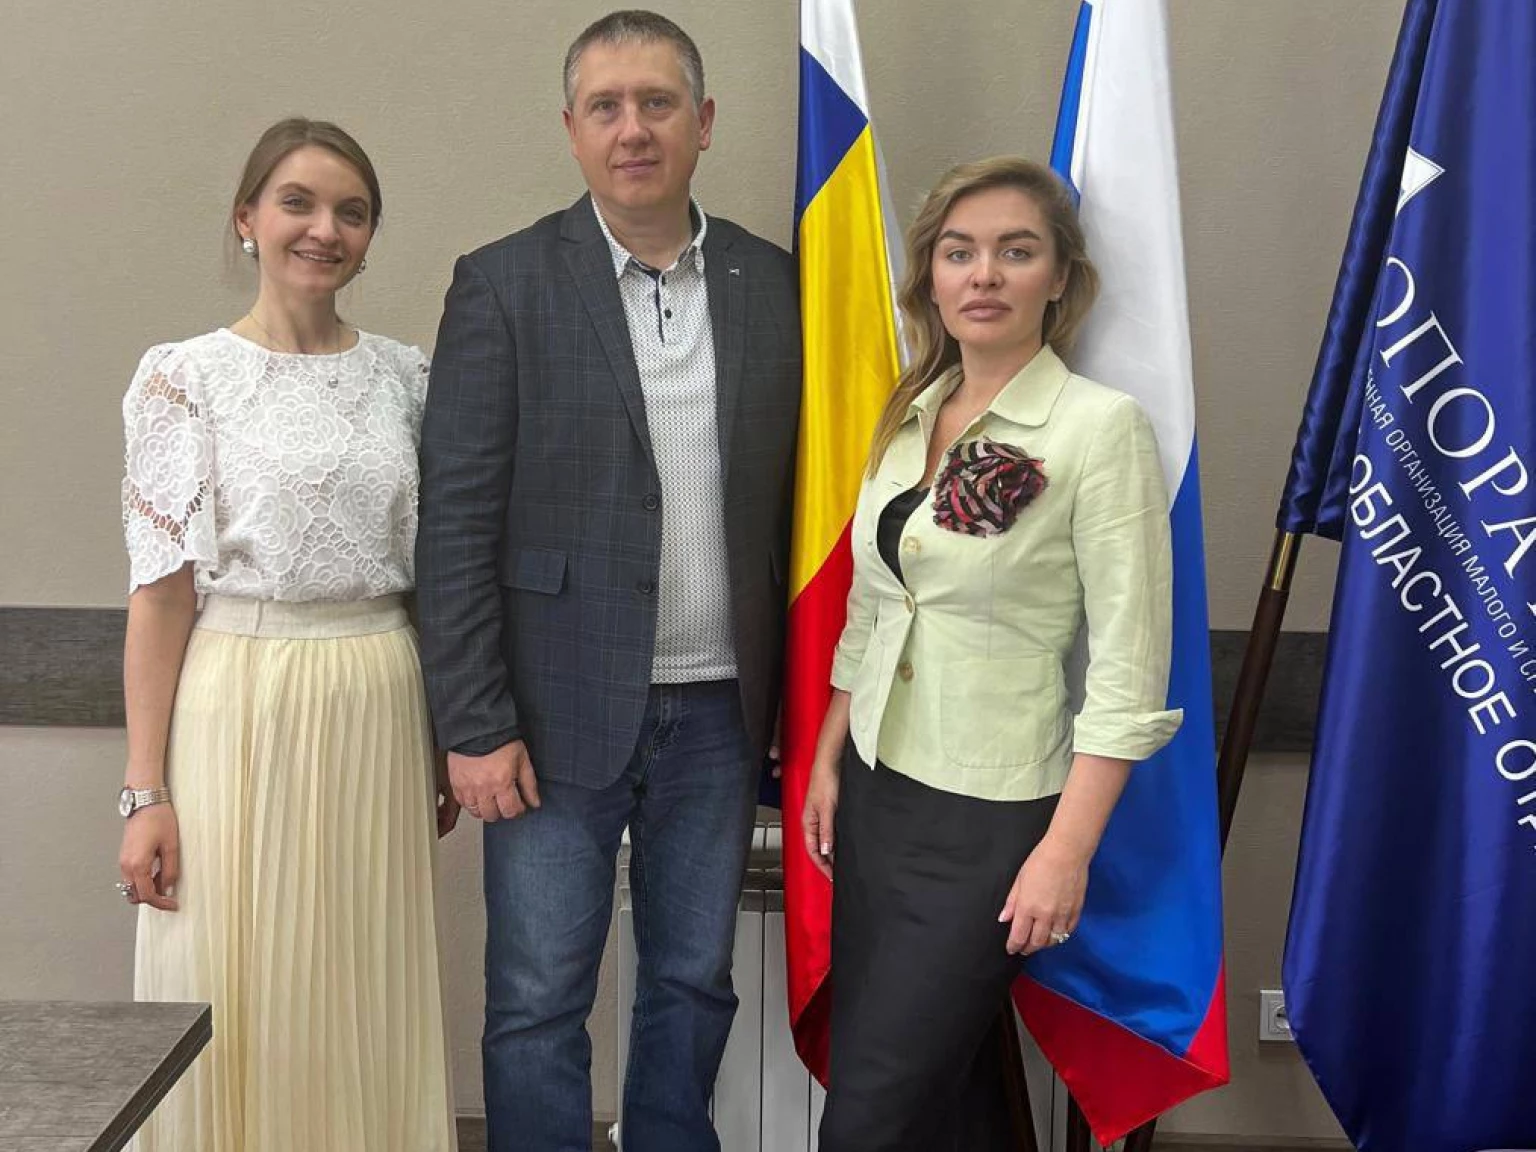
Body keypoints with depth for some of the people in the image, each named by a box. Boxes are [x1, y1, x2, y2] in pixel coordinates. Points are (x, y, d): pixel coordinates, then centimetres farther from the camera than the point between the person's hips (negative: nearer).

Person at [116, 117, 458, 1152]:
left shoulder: (404, 376, 7)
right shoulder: (184, 377, -2)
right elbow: (160, 589, -5)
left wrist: (445, 744, 11)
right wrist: (146, 792, -8)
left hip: (379, 715, 3)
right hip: (239, 711, -3)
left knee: (367, 1002, 10)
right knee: (238, 1001, 5)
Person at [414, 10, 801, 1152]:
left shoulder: (773, 283, 5)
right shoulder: (505, 285, -4)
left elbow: (790, 498, 7)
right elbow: (457, 521, -7)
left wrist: (792, 696, 3)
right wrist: (475, 726, -10)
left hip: (720, 711, 3)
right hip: (562, 713, -3)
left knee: (695, 983, 15)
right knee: (538, 1001, 6)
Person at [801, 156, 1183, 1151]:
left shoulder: (1101, 426, -14)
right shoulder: (908, 417, 6)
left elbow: (1129, 667, -15)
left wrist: (1067, 851, -17)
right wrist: (827, 761, 14)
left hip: (989, 814, -6)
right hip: (875, 787, 6)